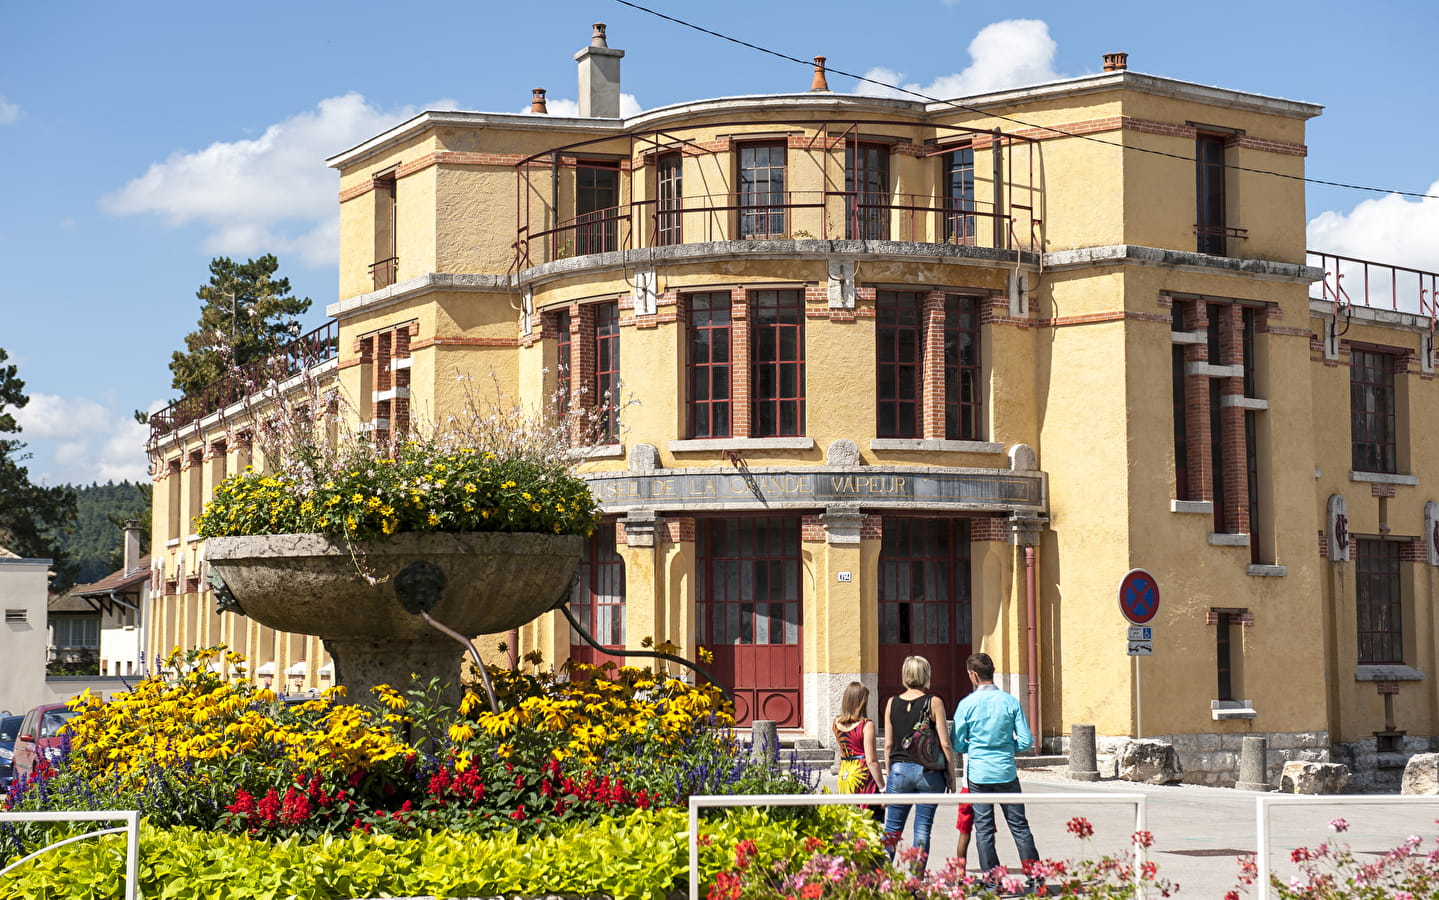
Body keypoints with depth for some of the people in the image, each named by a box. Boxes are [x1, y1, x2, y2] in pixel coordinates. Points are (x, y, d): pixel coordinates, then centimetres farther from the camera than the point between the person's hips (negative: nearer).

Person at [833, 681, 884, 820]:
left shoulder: (837, 724, 5)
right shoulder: (866, 725, -11)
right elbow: (871, 761, -14)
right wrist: (882, 787, -8)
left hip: (844, 776, 6)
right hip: (863, 776, -6)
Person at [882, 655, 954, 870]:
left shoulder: (892, 703, 3)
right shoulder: (934, 703, -5)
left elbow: (888, 744, 6)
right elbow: (945, 744, -6)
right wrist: (951, 774, 3)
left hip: (899, 770, 2)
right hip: (929, 772, -2)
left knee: (892, 827, 9)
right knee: (923, 828, 4)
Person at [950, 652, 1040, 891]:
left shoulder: (967, 704, -6)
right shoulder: (1011, 702, -2)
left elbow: (956, 744, -3)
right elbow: (1026, 741, -2)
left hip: (978, 774, -1)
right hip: (1006, 772, 1)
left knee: (983, 828, 7)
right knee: (1019, 826, 9)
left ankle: (992, 879, 6)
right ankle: (1034, 876, 9)